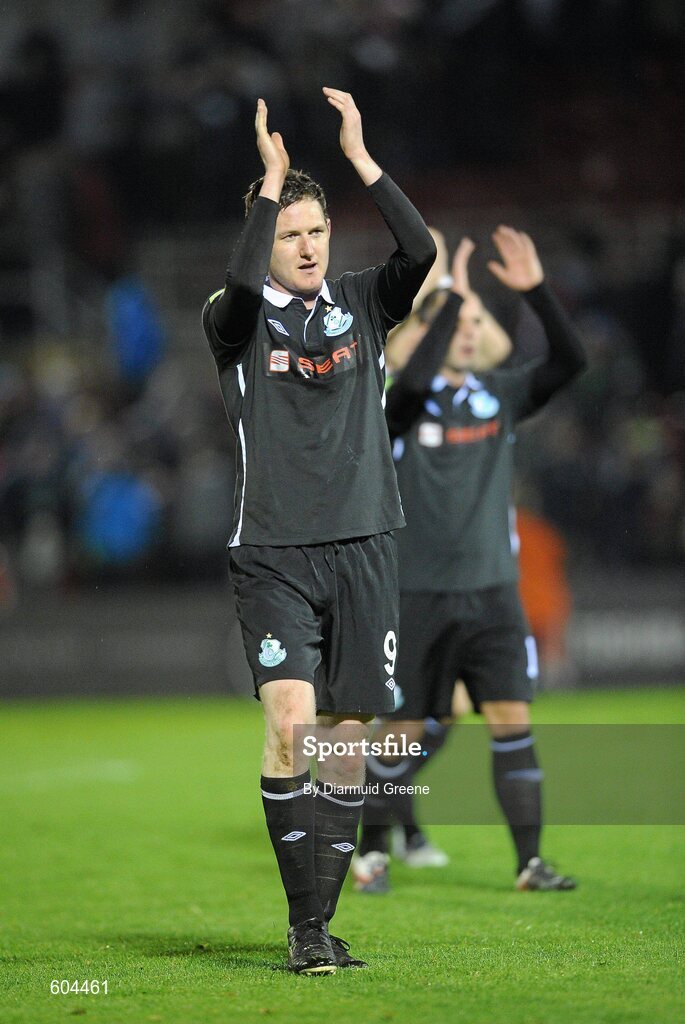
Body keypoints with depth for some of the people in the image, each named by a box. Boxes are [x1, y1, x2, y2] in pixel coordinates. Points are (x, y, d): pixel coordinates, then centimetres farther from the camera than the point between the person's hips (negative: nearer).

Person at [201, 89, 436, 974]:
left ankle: (321, 922, 13)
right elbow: (240, 286, -23)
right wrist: (272, 177, -18)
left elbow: (422, 253, -9)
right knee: (291, 719, -18)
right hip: (273, 552, -3)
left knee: (348, 735, 4)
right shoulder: (236, 320, 2)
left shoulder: (362, 304, 10)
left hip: (362, 547, 3)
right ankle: (303, 925, -11)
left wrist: (360, 157, -11)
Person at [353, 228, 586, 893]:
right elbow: (412, 382, -30)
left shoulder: (498, 396, 6)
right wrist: (451, 300, -29)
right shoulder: (403, 402, -5)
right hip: (419, 595, -3)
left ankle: (529, 861, -4)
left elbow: (569, 362, -6)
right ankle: (372, 850, 21)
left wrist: (535, 290, -18)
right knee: (405, 731, 4)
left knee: (512, 722, -7)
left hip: (492, 592, 3)